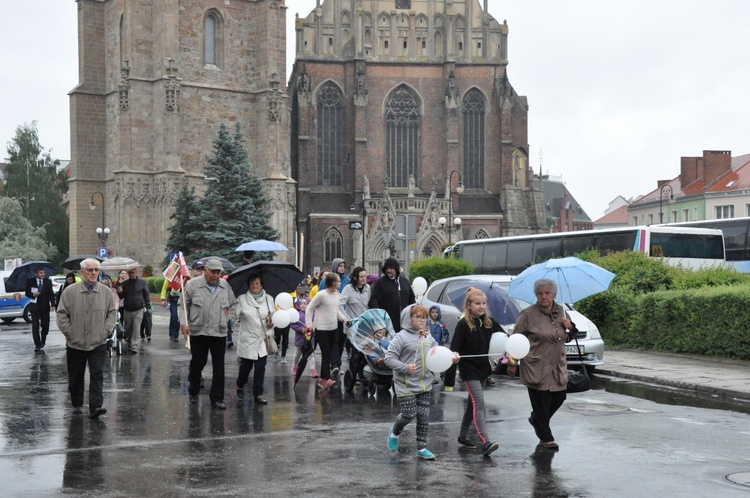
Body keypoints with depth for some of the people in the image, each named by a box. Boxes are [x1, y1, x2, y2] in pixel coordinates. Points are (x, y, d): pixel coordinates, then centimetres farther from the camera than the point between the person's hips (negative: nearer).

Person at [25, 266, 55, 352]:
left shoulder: (48, 281, 1)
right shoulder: (30, 281, -2)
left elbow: (51, 294, -2)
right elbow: (27, 293, 1)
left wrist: (52, 304, -14)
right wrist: (33, 294, -21)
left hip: (45, 306, 1)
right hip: (35, 306, -1)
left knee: (45, 325, 8)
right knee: (35, 326, -5)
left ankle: (43, 341, 32)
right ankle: (37, 344, 0)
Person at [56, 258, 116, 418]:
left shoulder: (106, 292, 2)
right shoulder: (70, 291, -3)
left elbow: (112, 313, 8)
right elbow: (62, 314, 0)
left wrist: (106, 330, -2)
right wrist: (69, 332, -5)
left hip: (98, 343, 0)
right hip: (75, 343, 0)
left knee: (97, 375, -9)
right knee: (75, 376, 11)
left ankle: (95, 407, -13)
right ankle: (76, 404, 28)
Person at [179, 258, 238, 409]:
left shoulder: (225, 286, 3)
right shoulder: (193, 284, -4)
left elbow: (234, 304, 18)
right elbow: (182, 305, 2)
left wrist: (228, 317, 4)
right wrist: (183, 323, -9)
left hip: (219, 333, 2)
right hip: (198, 332, -2)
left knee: (219, 367, 0)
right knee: (197, 363, 10)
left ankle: (217, 398, 8)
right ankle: (193, 392, 32)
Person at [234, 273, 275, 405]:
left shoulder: (268, 299, 6)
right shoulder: (242, 299, 0)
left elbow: (273, 316, 11)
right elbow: (236, 314, -5)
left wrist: (271, 322, -7)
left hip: (263, 339, 2)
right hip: (247, 338, -2)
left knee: (260, 367, 0)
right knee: (246, 366, 7)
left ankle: (258, 394, 7)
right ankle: (240, 386, 34)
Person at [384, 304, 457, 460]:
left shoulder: (428, 338, 9)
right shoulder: (402, 337, -10)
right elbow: (389, 358, -12)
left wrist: (451, 358, -10)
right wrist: (405, 368, -22)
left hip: (425, 384, 6)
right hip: (406, 385, -6)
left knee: (424, 415, 6)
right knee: (409, 414, -4)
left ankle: (421, 448, 16)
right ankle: (394, 433, 28)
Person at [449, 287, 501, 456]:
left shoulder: (489, 322, 5)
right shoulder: (463, 324, -10)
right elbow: (454, 346, -14)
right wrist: (454, 355, -35)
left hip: (483, 368, 7)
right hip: (468, 370, -6)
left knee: (473, 403, 17)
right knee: (479, 403, -16)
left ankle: (462, 435, 32)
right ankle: (485, 443, -23)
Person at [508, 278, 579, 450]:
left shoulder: (561, 312, 10)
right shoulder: (528, 314, -6)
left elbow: (568, 338, 23)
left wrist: (571, 328, 0)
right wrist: (513, 363, -1)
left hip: (557, 367, 6)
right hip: (536, 368, -6)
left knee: (559, 397, 8)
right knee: (541, 402, -4)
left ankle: (536, 419, 35)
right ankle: (546, 438, 10)